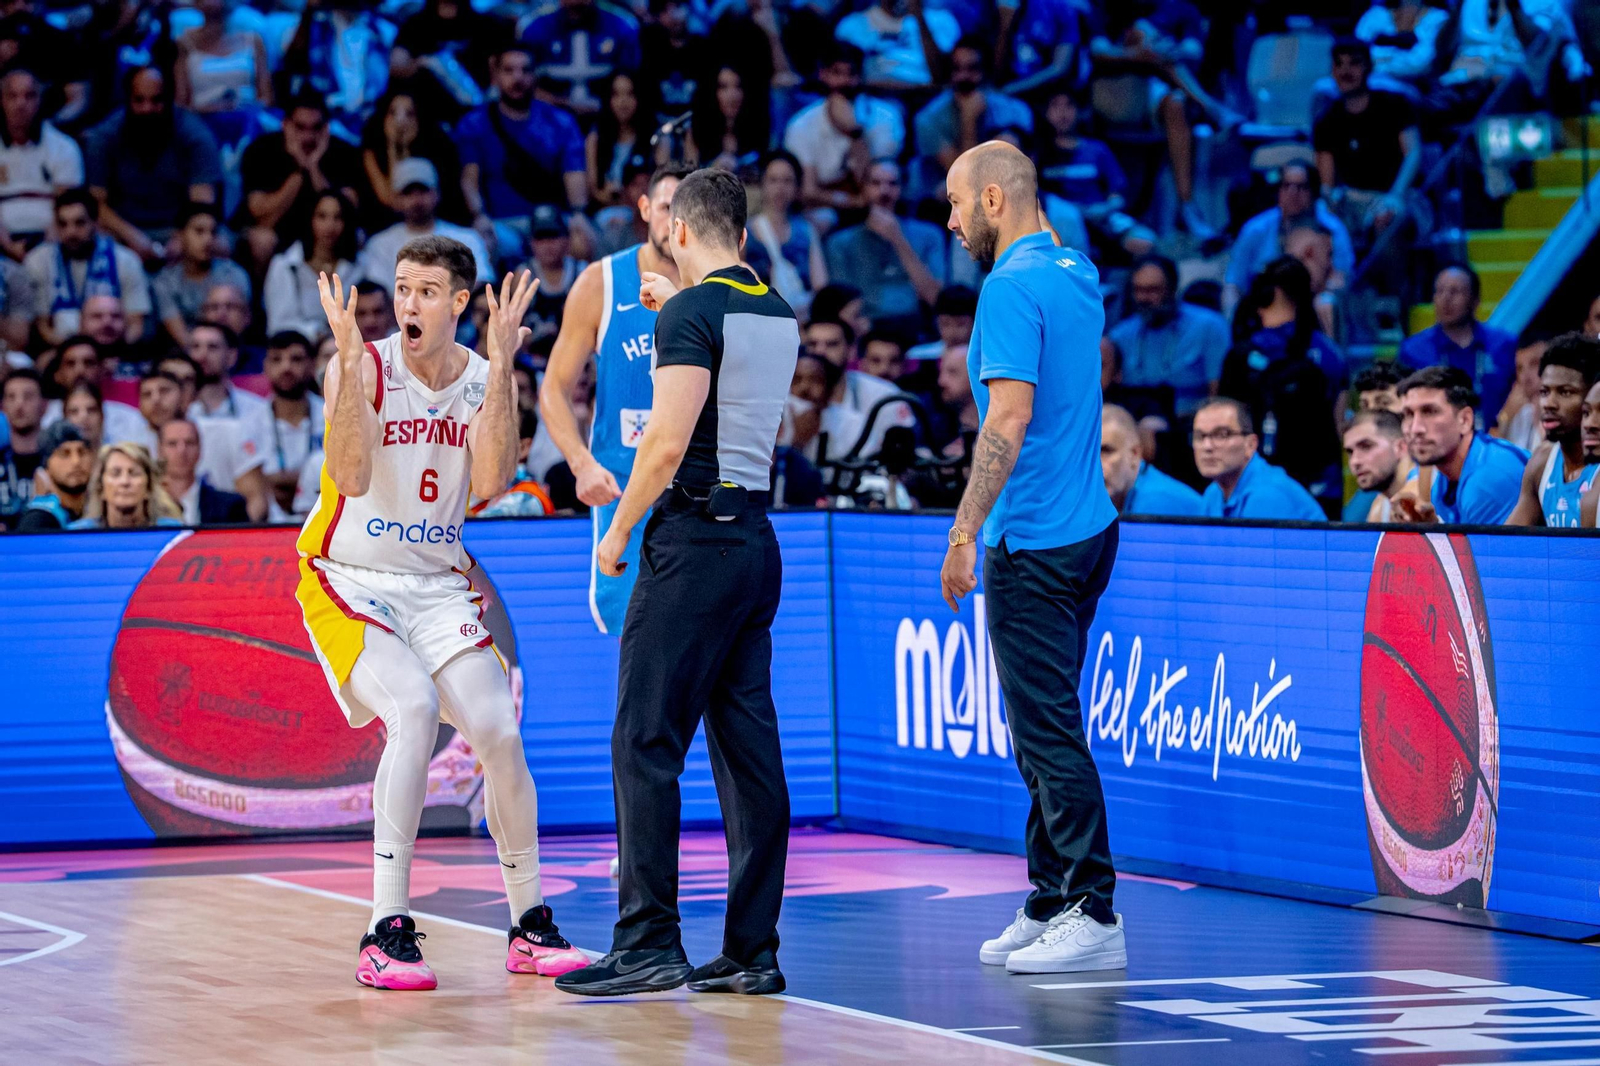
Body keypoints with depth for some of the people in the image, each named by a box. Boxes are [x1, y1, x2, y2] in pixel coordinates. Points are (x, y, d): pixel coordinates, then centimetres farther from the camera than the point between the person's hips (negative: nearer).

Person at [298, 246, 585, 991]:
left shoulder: (484, 378, 0)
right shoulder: (361, 367, -11)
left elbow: (491, 482, -16)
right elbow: (352, 477, -26)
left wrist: (500, 367, -22)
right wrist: (350, 358, -33)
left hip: (438, 587, 4)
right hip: (349, 581, -4)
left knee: (499, 732, -8)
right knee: (414, 707, -27)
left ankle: (530, 927, 11)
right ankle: (387, 933, -25)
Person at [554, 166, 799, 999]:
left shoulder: (692, 313, -10)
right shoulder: (778, 314, 14)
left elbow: (669, 440, -18)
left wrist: (618, 529, -8)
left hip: (695, 540, -8)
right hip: (757, 541, 8)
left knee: (646, 744, -5)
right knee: (748, 748, 6)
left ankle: (650, 943, -8)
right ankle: (752, 951, 6)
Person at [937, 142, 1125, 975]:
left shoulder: (1013, 287, -15)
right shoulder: (1075, 276, 13)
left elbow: (1009, 418, -22)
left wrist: (965, 532, -21)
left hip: (1034, 542, -10)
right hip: (1085, 527, 10)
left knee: (1048, 730, -7)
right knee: (1043, 727, 14)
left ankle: (1093, 915, -7)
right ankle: (1051, 901, 17)